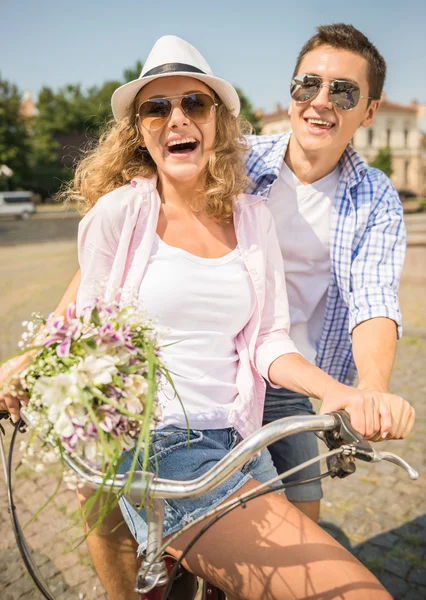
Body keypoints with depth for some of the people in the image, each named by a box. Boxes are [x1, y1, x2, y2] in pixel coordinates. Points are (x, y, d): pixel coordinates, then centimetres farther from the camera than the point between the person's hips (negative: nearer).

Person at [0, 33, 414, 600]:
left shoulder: (253, 218, 5)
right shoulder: (118, 214, -5)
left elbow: (266, 342, 1)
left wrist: (341, 392, -14)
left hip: (240, 441, 5)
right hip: (154, 446, -4)